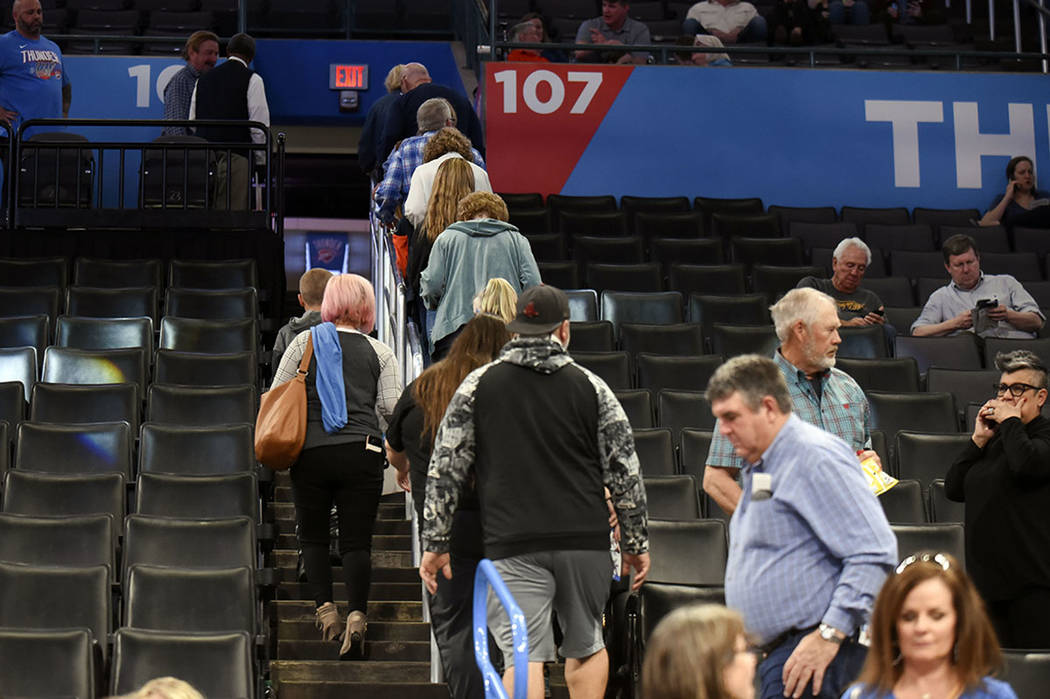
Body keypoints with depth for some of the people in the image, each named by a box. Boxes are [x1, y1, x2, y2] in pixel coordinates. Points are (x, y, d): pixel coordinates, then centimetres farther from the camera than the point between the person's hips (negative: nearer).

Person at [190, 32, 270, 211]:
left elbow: (192, 122, 15)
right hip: (236, 157, -5)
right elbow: (259, 123, -6)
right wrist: (260, 156, 4)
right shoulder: (252, 80, -2)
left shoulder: (203, 79, 15)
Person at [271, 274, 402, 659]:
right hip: (362, 454, 0)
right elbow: (391, 408, -1)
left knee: (312, 534, 14)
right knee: (357, 540, 1)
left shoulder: (303, 342, 7)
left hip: (311, 453, 0)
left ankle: (325, 607, 1)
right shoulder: (380, 352, 7)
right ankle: (357, 614, -14)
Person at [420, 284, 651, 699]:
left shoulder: (478, 385, 6)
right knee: (587, 647, 18)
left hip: (513, 546, -1)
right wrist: (636, 544, 15)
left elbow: (445, 469, 4)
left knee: (524, 657, -5)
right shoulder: (591, 387, 6)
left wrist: (435, 544, 10)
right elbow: (624, 471, 7)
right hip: (585, 541, 1)